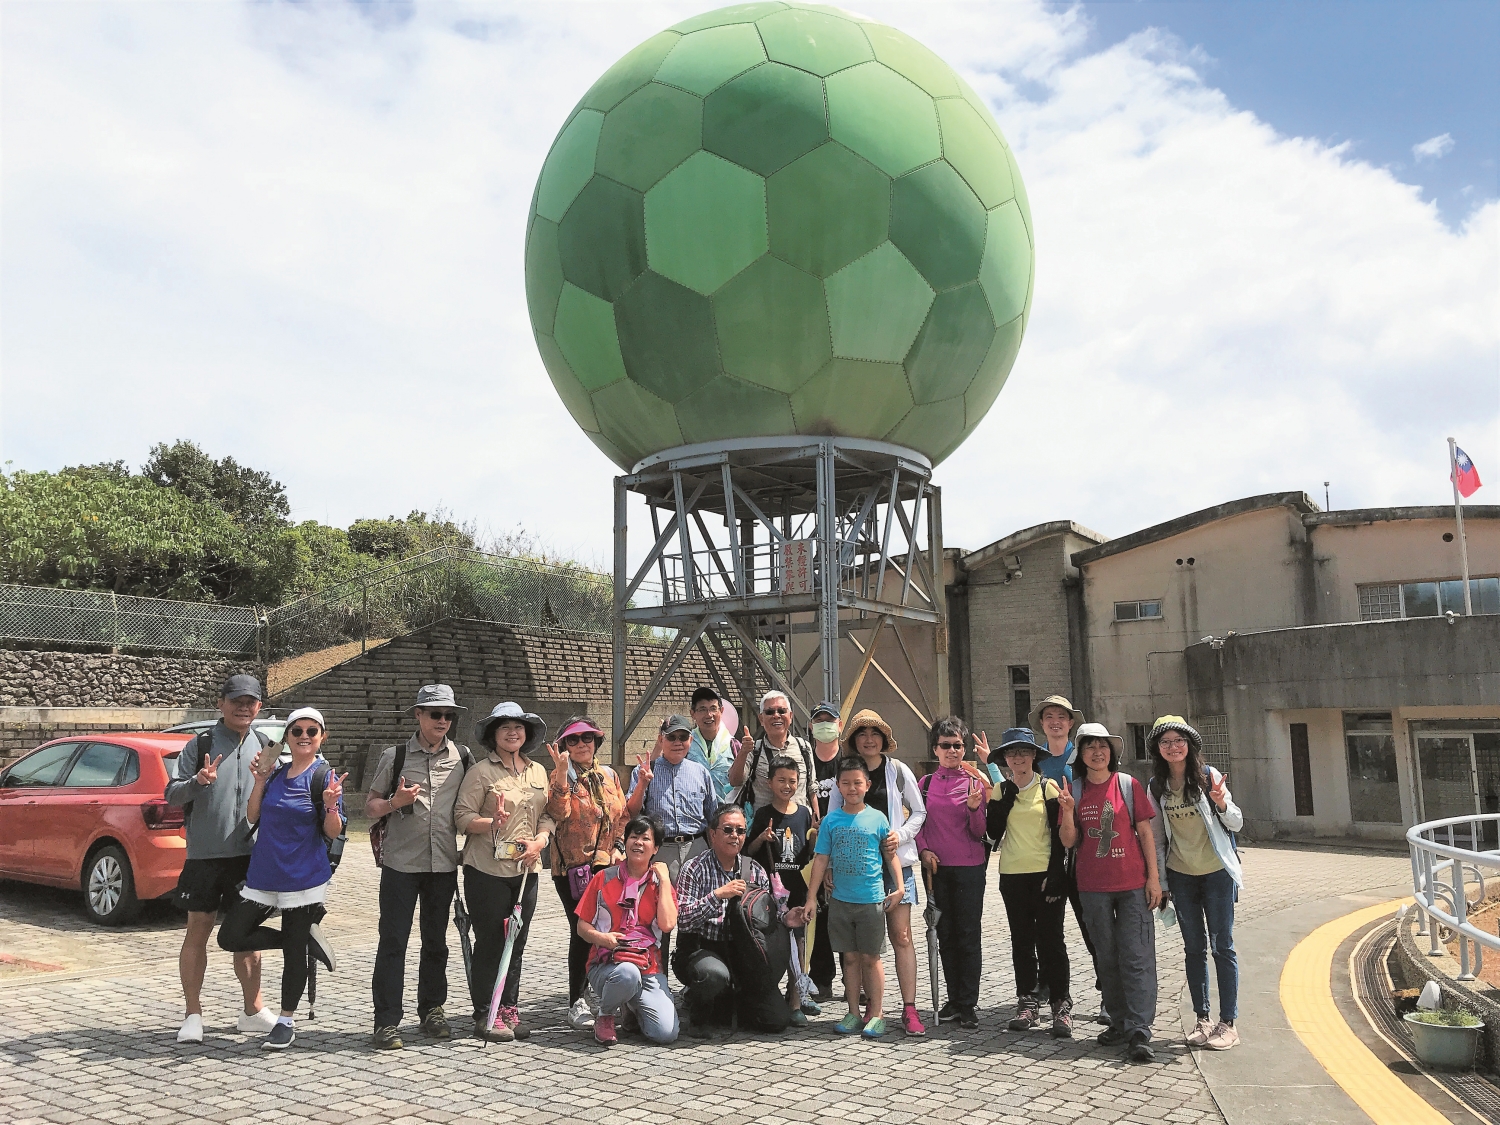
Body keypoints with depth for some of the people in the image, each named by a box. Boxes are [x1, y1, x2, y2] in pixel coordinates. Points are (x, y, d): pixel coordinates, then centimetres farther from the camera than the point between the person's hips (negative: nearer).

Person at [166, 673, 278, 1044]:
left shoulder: (265, 748, 9)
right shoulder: (200, 746, -1)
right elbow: (171, 794, -4)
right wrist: (197, 782, -23)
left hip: (250, 855, 3)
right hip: (205, 854, -3)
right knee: (198, 931, 3)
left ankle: (253, 1011, 21)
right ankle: (193, 1015, 14)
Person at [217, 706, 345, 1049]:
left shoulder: (324, 776, -9)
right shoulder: (276, 772, 7)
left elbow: (333, 833, -11)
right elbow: (253, 818, 8)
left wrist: (330, 805, -31)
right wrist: (260, 782, -4)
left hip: (303, 878, -6)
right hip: (264, 875, 6)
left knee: (294, 951, 3)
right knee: (230, 937, 3)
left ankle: (286, 1022, 22)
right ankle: (308, 937, 17)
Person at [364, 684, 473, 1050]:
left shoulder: (463, 757, 6)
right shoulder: (395, 756, 2)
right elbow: (370, 807, 5)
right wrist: (394, 803, -15)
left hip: (444, 864, 2)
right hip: (401, 863, -2)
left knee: (436, 941, 12)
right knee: (393, 941, -2)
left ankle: (432, 1010, 25)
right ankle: (387, 1021, 5)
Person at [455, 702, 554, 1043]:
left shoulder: (538, 772, 12)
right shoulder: (481, 771, -5)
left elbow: (547, 814, 15)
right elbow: (462, 816, -10)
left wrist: (540, 840, -4)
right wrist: (491, 823, -26)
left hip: (526, 870, 5)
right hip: (488, 870, -5)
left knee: (516, 943, 11)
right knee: (490, 942, 0)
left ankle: (508, 1011, 22)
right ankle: (485, 1017, 11)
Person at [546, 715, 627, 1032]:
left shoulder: (610, 776, 12)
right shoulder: (561, 777, -2)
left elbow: (622, 814, 17)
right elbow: (558, 814, -20)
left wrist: (619, 846, 4)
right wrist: (562, 775, -28)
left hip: (607, 863, 5)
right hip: (573, 865, -5)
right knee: (582, 931, -6)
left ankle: (595, 985, 28)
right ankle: (577, 1002, 3)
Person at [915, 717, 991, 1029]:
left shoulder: (976, 781, -2)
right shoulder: (926, 783, 6)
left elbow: (979, 832, -3)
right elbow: (918, 823, 12)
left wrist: (974, 807, -20)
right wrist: (924, 850, -4)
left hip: (969, 866, -3)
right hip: (936, 866, 3)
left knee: (968, 934, 0)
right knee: (945, 934, 10)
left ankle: (969, 1004, 9)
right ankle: (953, 1000, 20)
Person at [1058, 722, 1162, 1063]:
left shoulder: (1129, 785, 1)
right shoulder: (1074, 790, 4)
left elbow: (1145, 833, 2)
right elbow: (1069, 842, 2)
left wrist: (1153, 877, -3)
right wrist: (1067, 811, -15)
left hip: (1133, 884, -2)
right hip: (1093, 887, 2)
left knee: (1137, 956, -6)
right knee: (1105, 956, 9)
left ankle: (1140, 1031, -5)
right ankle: (1118, 1022, 21)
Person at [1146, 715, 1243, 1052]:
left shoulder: (1209, 776, -8)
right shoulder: (1156, 787, 1)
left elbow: (1237, 824, -5)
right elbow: (1157, 837, 7)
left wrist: (1222, 803, -25)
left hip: (1216, 872, -3)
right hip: (1180, 876, 3)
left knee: (1222, 946, 1)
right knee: (1194, 948, 10)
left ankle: (1228, 1023, 9)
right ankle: (1202, 1020, 19)